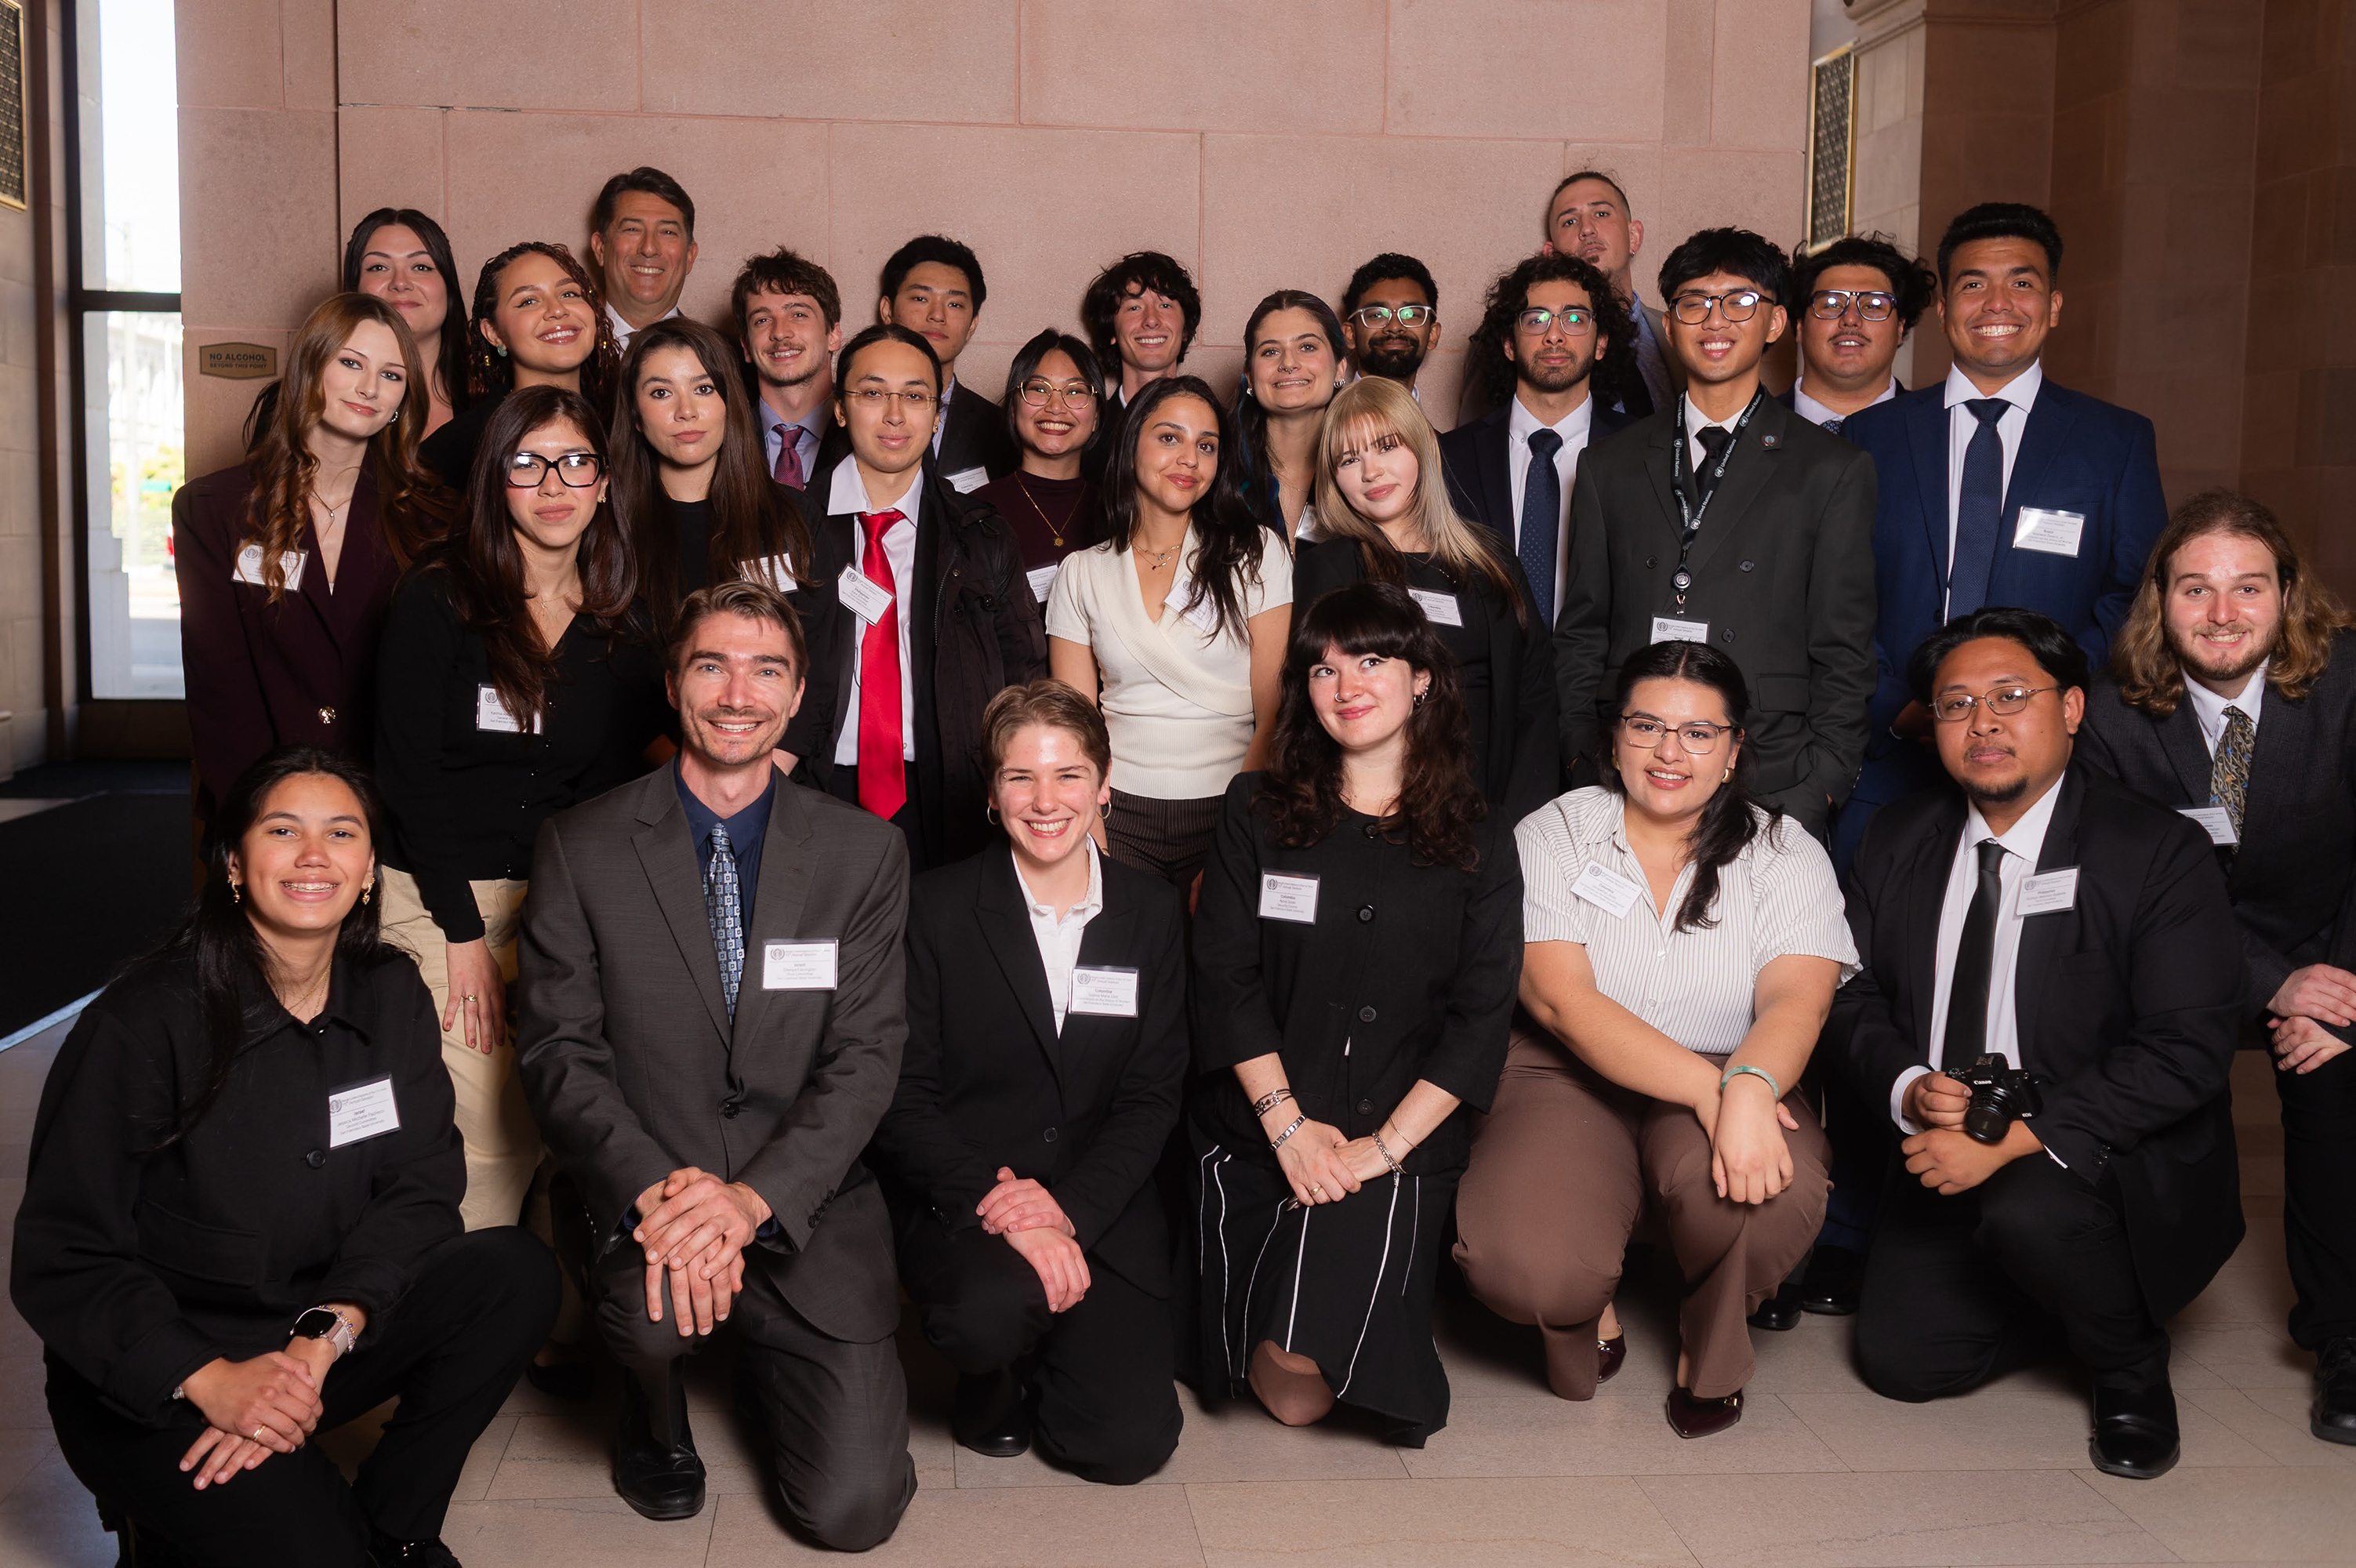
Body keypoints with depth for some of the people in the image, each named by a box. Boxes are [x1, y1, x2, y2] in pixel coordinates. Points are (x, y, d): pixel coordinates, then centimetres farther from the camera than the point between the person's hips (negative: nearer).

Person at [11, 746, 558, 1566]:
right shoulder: (145, 1021, -15)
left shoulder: (391, 994, 1)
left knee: (516, 1274, -19)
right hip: (149, 1379, -5)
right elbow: (60, 1260, -13)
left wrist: (321, 1343, -22)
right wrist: (210, 1381, -26)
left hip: (323, 1332, 5)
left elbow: (420, 1188, -6)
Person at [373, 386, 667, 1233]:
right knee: (481, 1136, -9)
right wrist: (464, 932, -8)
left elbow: (613, 780, 9)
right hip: (440, 896, -3)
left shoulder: (624, 621, 7)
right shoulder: (436, 598, -3)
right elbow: (409, 772, -6)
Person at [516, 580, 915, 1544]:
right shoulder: (582, 848, -1)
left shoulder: (865, 855, 1)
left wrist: (755, 1196, -20)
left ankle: (765, 1371, 28)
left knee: (855, 1510, -8)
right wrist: (653, 1189, -22)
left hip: (808, 1211, 1)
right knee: (658, 1301, -36)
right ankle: (658, 1418, 4)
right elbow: (559, 1050, -5)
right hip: (644, 1199, -1)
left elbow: (866, 1056, -5)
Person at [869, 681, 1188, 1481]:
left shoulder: (1153, 915, 5)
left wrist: (1068, 1208, -14)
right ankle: (993, 1379, 4)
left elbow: (1153, 1096, 3)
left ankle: (1035, 1356, 23)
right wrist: (998, 1199, -21)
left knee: (1131, 1443, -11)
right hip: (959, 1197, -2)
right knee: (990, 1312, -35)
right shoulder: (936, 909, -3)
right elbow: (902, 1096, -7)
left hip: (1100, 1202, 3)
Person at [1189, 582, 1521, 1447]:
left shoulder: (1479, 846, 6)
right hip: (1258, 1130, 1)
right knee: (1288, 1395, -11)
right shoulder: (1256, 810, 6)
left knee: (1307, 1367, -18)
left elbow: (1480, 1017, -1)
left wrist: (1388, 1144, -12)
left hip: (1404, 1138, 0)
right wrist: (1287, 1122, -10)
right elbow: (1225, 977, 0)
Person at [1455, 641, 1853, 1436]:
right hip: (1572, 1079, -1)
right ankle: (1584, 1308, 12)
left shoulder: (1788, 856, 4)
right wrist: (1707, 1087, -27)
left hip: (1738, 1079, 1)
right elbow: (1559, 997, -14)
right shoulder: (1552, 835, 0)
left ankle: (1710, 1347, 2)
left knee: (1775, 1192, -35)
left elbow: (1797, 1000, -13)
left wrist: (1747, 1087, -38)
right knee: (1521, 1265, -31)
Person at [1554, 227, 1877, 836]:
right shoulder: (1610, 466, 13)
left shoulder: (1833, 473, 6)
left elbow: (1844, 657, 3)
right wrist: (1586, 758, 3)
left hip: (1771, 792, -1)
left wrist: (1811, 797, -5)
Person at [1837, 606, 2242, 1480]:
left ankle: (2134, 1368, -2)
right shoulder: (1897, 843, 3)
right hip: (1948, 1152, 5)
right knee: (1899, 1360, -6)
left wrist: (2016, 1138, -27)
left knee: (2028, 1209, -36)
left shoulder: (2159, 855, -12)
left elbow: (2186, 1049, -20)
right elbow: (1857, 995, 7)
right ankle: (2081, 1290, 23)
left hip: (2112, 1160, -5)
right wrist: (1909, 1087, -16)